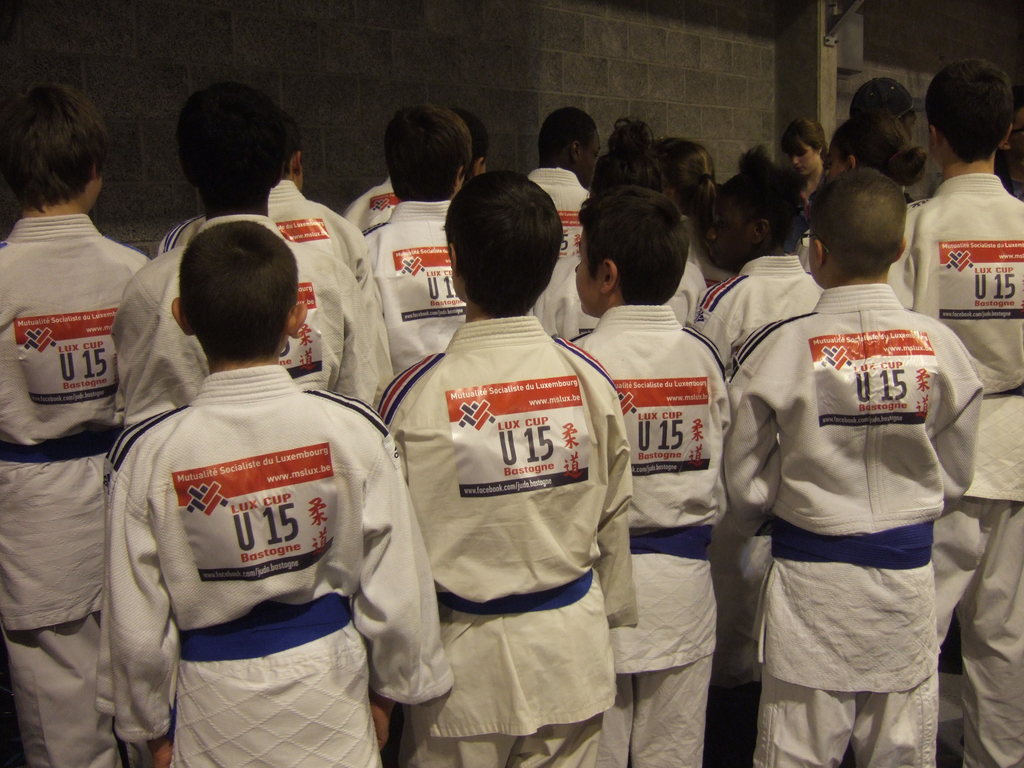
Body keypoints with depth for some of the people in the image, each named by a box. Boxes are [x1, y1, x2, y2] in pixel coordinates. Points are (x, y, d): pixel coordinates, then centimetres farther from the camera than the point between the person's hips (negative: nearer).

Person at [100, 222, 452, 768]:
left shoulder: (148, 455, -18)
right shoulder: (352, 429, -18)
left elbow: (136, 621, -9)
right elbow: (395, 585, -9)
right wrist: (389, 687, 7)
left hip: (214, 709, 0)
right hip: (330, 684, 1)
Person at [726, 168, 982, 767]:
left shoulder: (779, 347, -16)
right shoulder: (940, 346, -8)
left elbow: (747, 484, -8)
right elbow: (955, 476, 4)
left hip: (809, 579, -2)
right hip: (908, 573, 2)